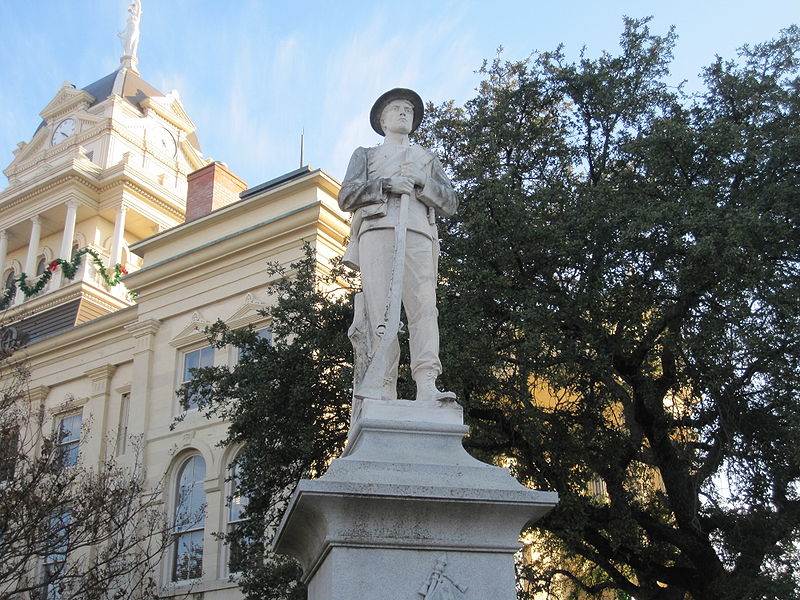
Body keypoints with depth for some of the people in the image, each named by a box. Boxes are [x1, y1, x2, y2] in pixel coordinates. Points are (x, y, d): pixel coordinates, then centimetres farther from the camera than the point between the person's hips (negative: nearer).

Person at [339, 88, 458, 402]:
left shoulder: (428, 158, 34)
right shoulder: (365, 155, 30)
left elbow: (450, 203, 19)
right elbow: (346, 197, 13)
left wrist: (421, 181, 1)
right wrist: (386, 184, -2)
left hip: (418, 234, 1)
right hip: (377, 230, -1)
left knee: (424, 305, -19)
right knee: (379, 308, -16)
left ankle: (427, 385, -31)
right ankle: (381, 391, -25)